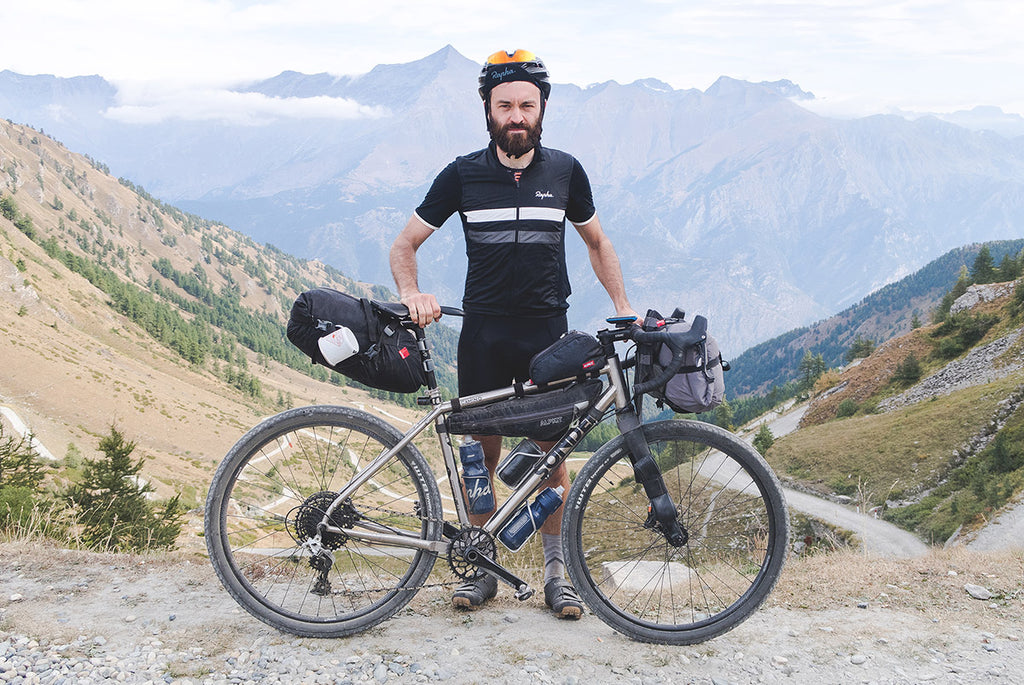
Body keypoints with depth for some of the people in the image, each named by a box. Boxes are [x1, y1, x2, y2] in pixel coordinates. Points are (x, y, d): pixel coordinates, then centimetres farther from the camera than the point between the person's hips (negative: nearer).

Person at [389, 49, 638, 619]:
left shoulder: (565, 171, 3)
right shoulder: (463, 175, 0)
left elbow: (596, 241, 17)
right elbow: (405, 245, 4)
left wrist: (623, 306, 7)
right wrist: (412, 294, -16)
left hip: (548, 331, 1)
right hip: (484, 333, 0)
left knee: (552, 450, 3)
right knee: (484, 449, 5)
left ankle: (557, 571, 16)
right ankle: (483, 567, 19)